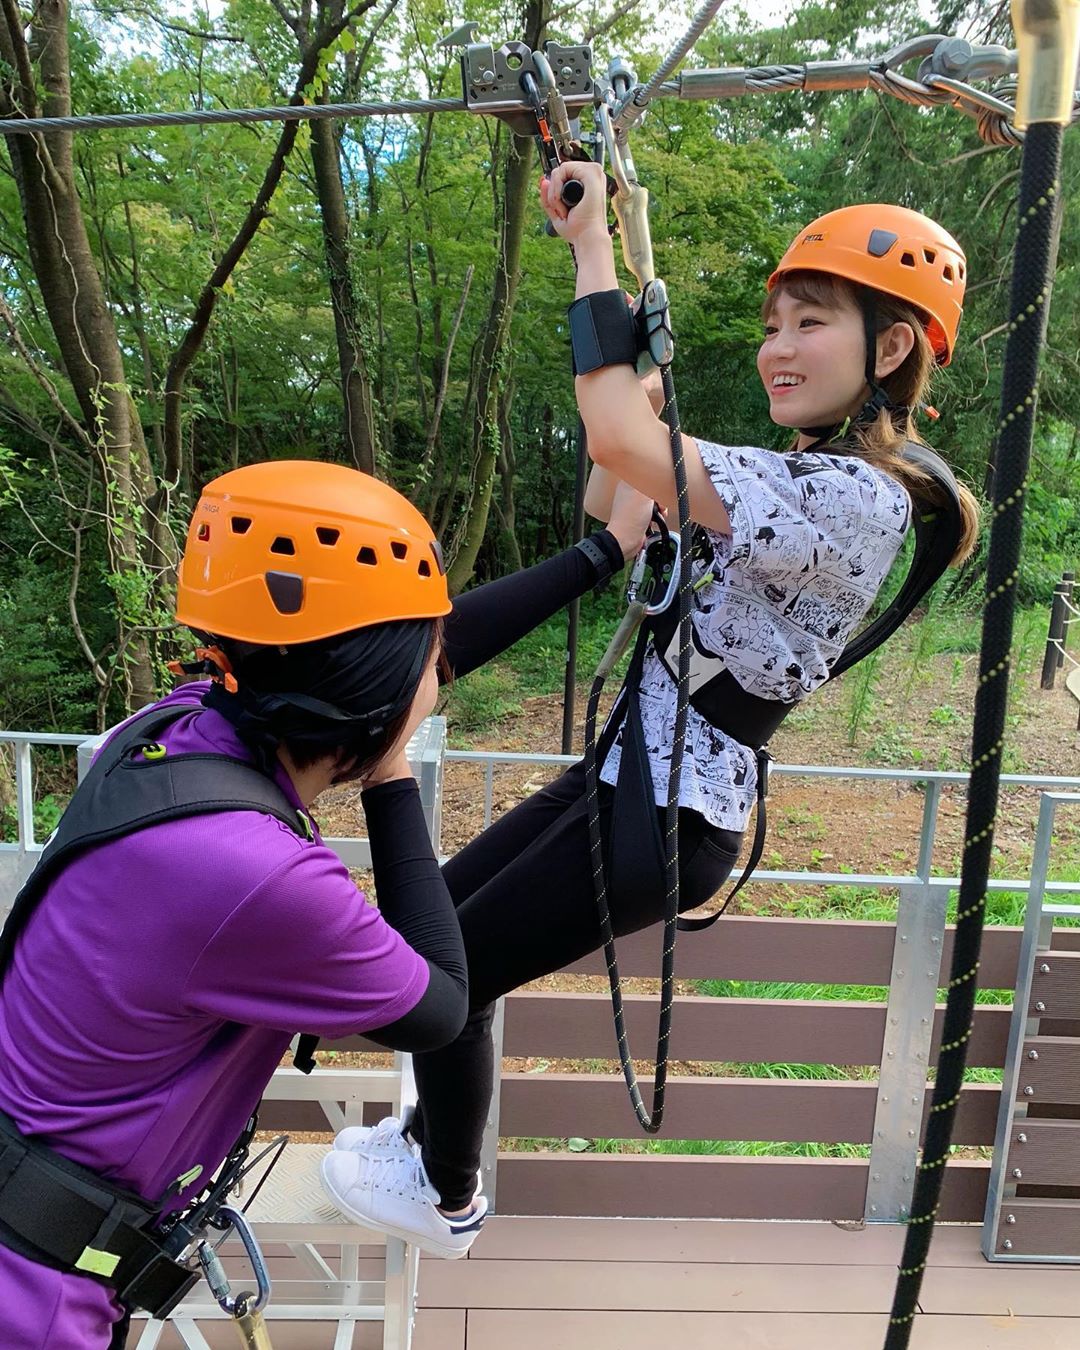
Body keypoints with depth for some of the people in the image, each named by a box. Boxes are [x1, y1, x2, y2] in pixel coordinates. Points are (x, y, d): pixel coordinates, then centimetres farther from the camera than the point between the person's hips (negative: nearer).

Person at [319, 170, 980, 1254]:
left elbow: (620, 439, -30)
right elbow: (611, 521, 14)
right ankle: (433, 1129, 41)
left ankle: (445, 1193, 31)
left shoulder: (851, 497, -21)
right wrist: (636, 351, 8)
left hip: (673, 809, -10)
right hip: (635, 764, 10)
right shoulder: (809, 473, 11)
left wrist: (594, 245, -18)